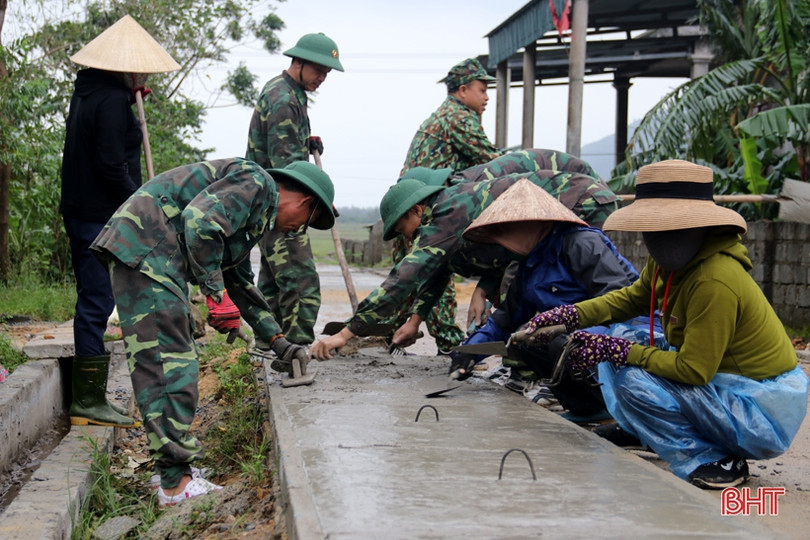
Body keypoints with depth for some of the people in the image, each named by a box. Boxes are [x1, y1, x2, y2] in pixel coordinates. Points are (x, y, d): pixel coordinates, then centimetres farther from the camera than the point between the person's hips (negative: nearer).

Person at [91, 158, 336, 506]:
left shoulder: (259, 213, 26)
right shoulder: (257, 182, -6)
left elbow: (240, 282, 34)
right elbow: (201, 220, -22)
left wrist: (277, 341, 32)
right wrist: (216, 293, -15)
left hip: (155, 259, 11)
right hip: (145, 248, -11)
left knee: (178, 359, 12)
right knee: (167, 361, -13)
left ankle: (174, 474, 16)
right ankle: (175, 485, -13)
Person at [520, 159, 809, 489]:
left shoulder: (715, 282, -28)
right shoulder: (670, 263, 0)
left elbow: (693, 371, -25)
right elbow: (631, 299, 17)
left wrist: (617, 351, -20)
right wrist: (564, 317, 4)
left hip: (765, 416, -9)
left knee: (630, 380, -24)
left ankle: (711, 461, -9)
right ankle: (636, 428, 24)